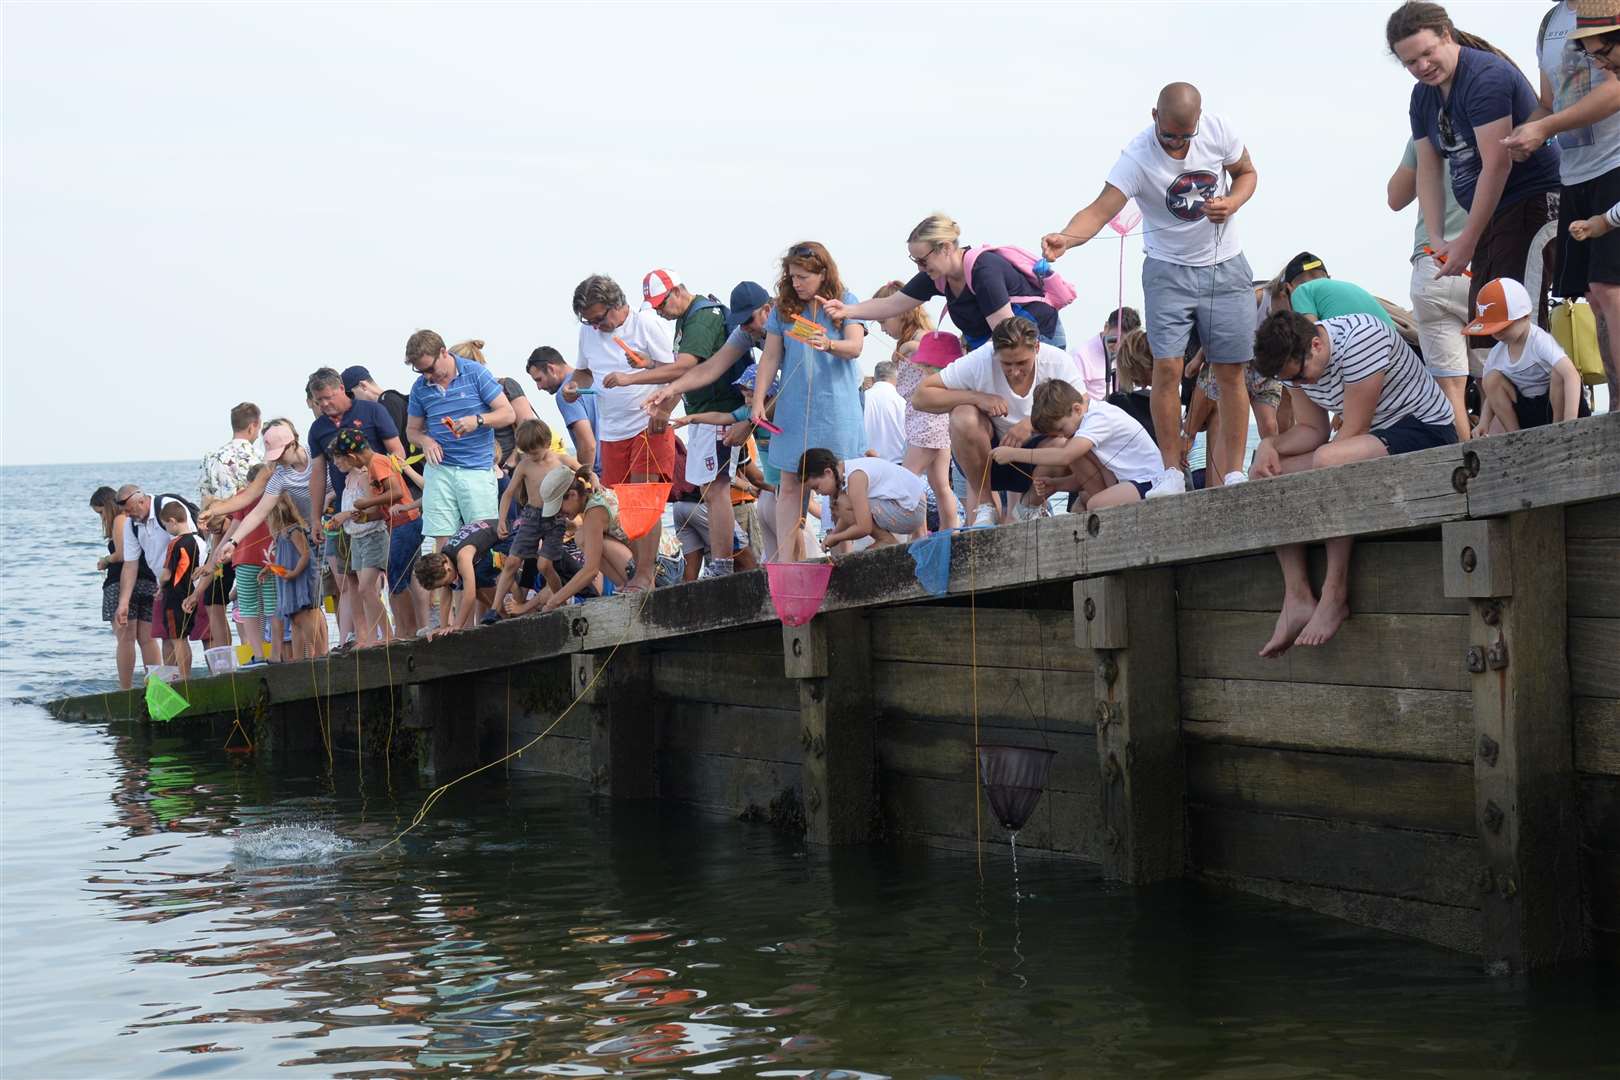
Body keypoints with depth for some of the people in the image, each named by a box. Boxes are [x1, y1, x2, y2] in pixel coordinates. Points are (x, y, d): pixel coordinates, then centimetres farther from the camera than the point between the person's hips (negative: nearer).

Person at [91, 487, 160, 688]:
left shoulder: (120, 520, -6)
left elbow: (121, 555, -15)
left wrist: (105, 561, 3)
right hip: (149, 583, 8)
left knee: (125, 639, -7)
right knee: (147, 640, 8)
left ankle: (125, 689, -8)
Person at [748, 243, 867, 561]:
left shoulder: (844, 302, 2)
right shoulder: (783, 308, 8)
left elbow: (855, 347, -10)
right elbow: (770, 359, 10)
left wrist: (829, 344, -31)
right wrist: (758, 401, 2)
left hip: (836, 406, -2)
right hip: (793, 409, 2)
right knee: (789, 486, -1)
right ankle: (787, 560, -2)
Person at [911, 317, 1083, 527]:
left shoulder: (1058, 362, -17)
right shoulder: (980, 362, -20)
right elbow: (920, 397, -20)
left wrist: (1033, 422, -35)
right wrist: (977, 397, -31)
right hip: (988, 459, -1)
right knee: (964, 417, -31)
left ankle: (1030, 509, -1)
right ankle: (984, 506, -11)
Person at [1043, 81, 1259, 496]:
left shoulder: (1219, 130, -10)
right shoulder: (1137, 158, -20)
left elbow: (1247, 173, 8)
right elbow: (1100, 210, -30)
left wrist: (1231, 203, -15)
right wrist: (1066, 237, -51)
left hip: (1224, 267, 2)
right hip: (1169, 270, -2)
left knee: (1231, 371, 1)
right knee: (1167, 366, -14)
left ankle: (1233, 473, 8)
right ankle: (1172, 471, -3)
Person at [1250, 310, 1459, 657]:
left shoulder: (1361, 339, -25)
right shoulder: (1294, 359, 0)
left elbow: (1353, 432, -23)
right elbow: (1312, 429, 3)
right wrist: (1270, 445, -16)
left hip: (1426, 431, -9)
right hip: (1374, 441, 9)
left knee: (1328, 460, -36)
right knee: (1266, 475, -4)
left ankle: (1336, 596, -29)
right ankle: (1297, 599, -11)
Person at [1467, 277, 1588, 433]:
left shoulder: (1540, 341, -25)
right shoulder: (1497, 354, -5)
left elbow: (1572, 375, -39)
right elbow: (1492, 394, 6)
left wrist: (1569, 423, -49)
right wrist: (1483, 424, -16)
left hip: (1556, 405, -5)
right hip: (1527, 409, 5)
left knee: (1558, 371, -33)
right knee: (1491, 379, -15)